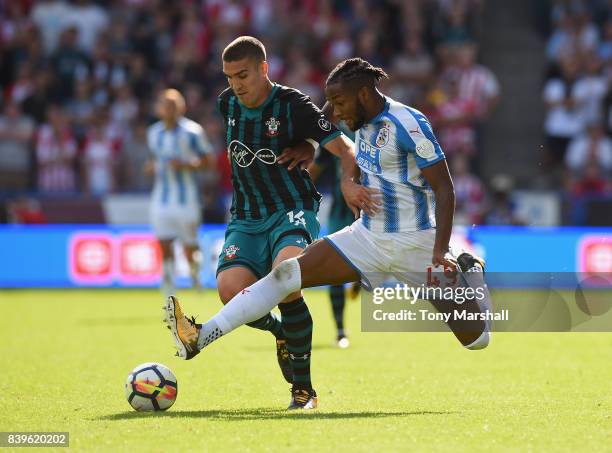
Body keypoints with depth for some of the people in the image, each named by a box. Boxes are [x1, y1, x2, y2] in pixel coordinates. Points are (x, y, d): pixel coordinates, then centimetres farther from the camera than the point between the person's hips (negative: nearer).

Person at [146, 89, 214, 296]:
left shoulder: (192, 131, -8)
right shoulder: (153, 133, 8)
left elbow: (208, 160, -4)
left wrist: (186, 165, -20)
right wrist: (150, 166, 0)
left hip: (186, 199, -3)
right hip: (161, 199, 3)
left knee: (189, 247, -1)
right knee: (164, 245, -5)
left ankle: (195, 270, 36)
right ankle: (170, 298, 1)